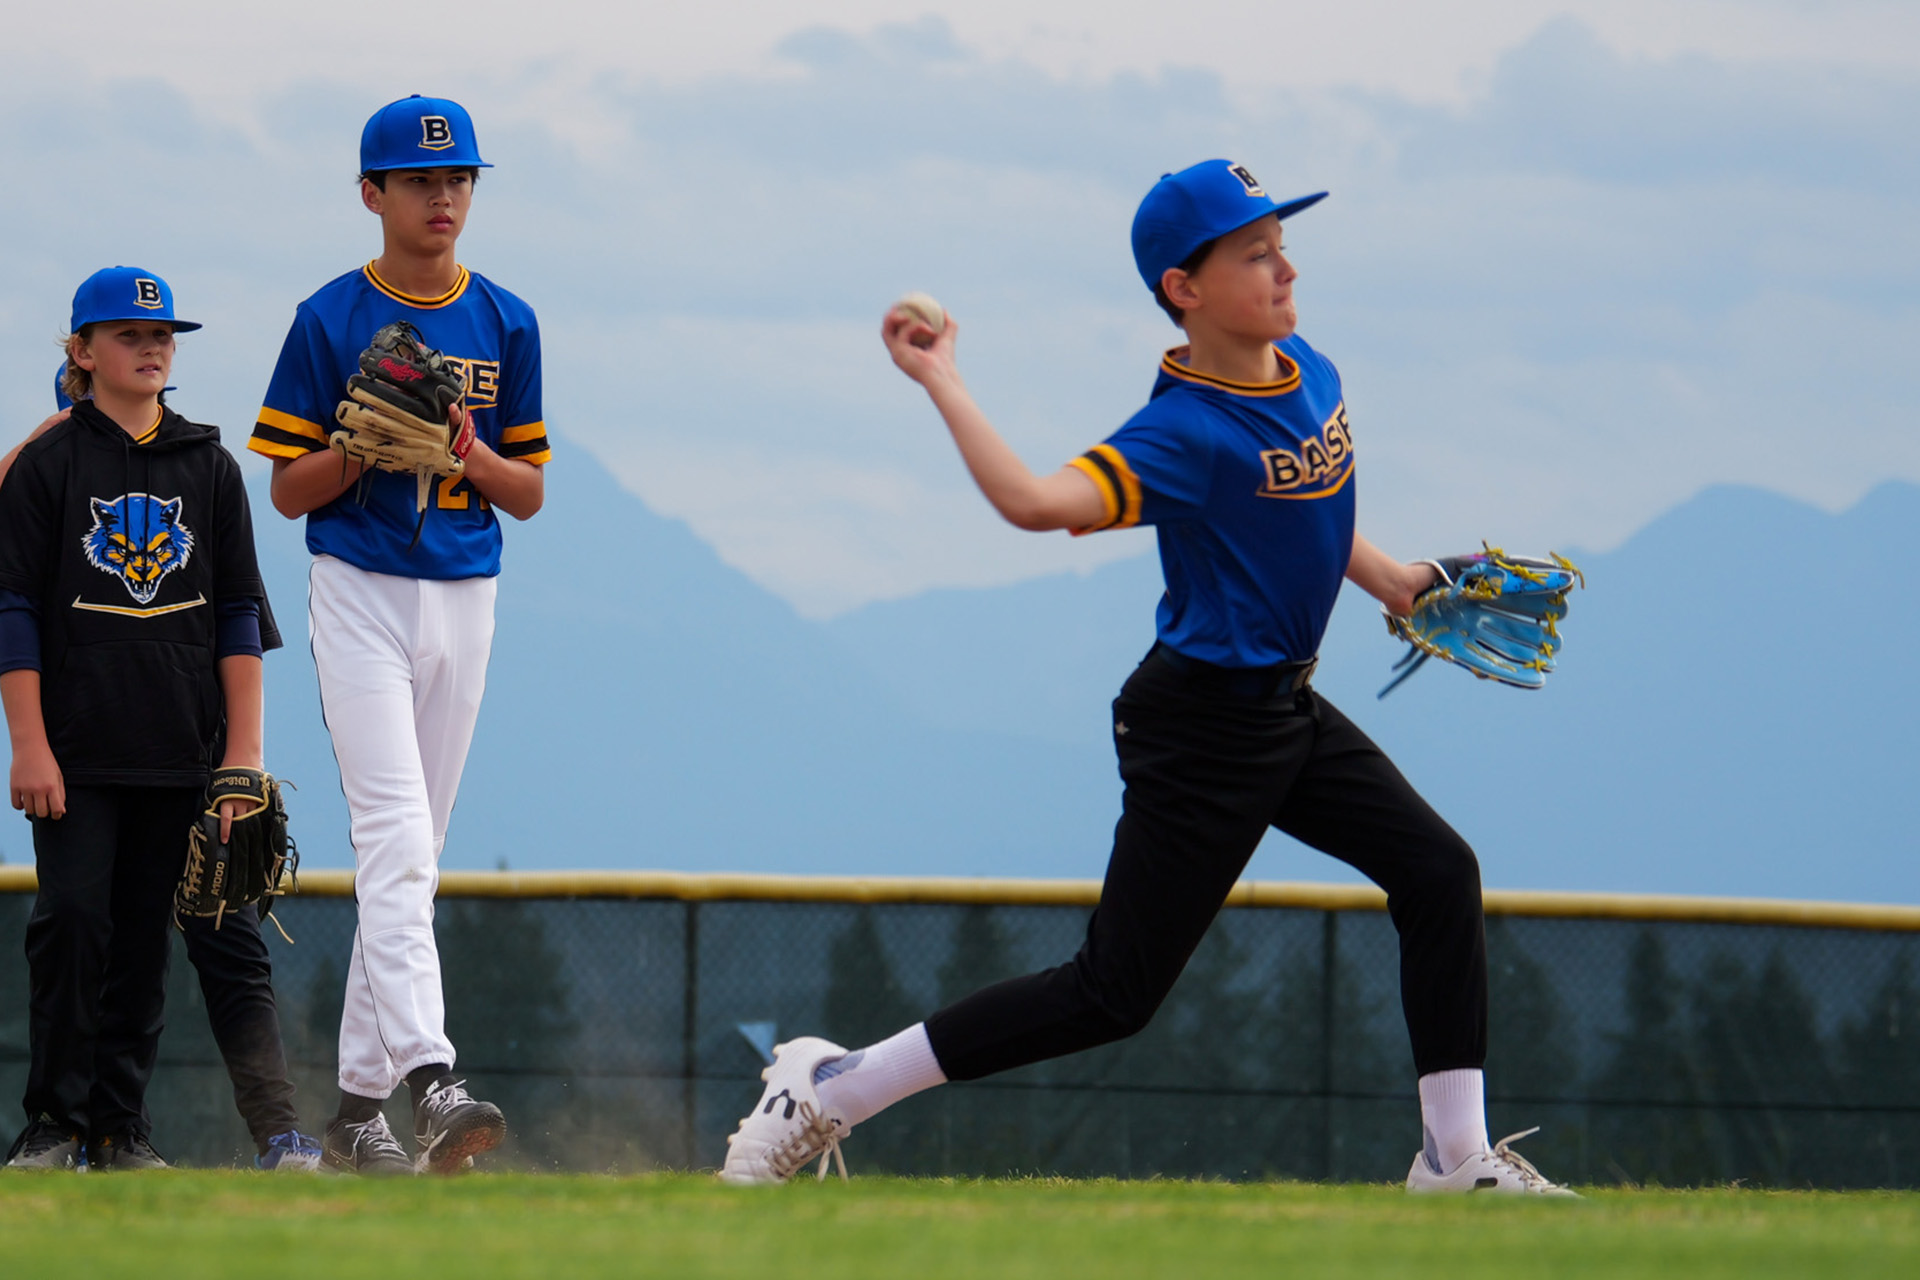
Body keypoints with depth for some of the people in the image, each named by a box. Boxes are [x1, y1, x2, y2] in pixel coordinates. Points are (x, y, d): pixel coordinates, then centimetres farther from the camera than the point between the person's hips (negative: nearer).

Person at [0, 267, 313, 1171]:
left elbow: (241, 618, 11)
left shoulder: (210, 467, 12)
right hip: (77, 751, -2)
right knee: (74, 922, -7)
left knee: (228, 934, -4)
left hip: (186, 755, 3)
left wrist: (243, 751, 2)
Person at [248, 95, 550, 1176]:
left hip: (465, 600, 5)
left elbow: (530, 495, 9)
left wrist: (468, 450, -11)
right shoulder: (331, 320, -2)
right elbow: (288, 489, -1)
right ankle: (431, 1081, -32)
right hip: (360, 595, -4)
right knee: (395, 840, -18)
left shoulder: (506, 325, 8)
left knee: (414, 860, 8)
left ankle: (359, 1103, 15)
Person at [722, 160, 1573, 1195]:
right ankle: (826, 1093, 0)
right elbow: (1036, 501, -40)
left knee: (1439, 873, 4)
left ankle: (1456, 1156, 9)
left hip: (1288, 714, 9)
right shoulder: (1184, 432, -24)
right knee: (1112, 993, -7)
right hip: (1201, 730, -9)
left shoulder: (1308, 374, 2)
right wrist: (939, 382, -36)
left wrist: (1394, 585, 15)